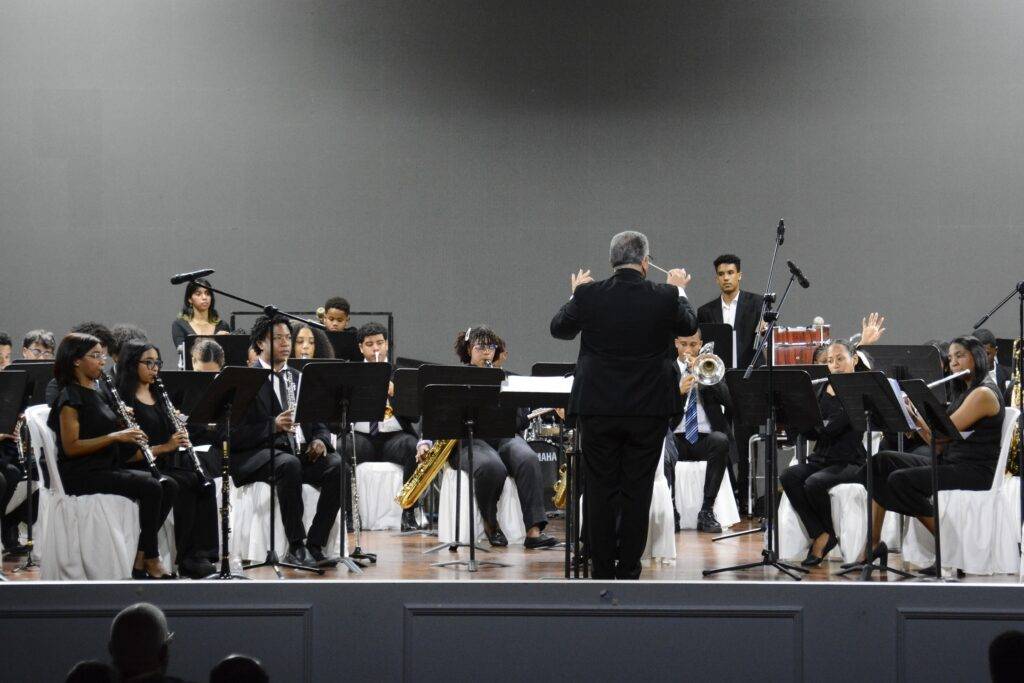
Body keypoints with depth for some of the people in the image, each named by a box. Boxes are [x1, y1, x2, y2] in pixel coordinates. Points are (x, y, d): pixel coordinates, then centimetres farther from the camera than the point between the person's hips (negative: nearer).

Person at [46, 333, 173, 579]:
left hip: (106, 467, 8)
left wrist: (128, 432, 2)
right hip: (80, 475, -8)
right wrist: (115, 436, -21)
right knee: (149, 487, -23)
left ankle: (141, 558, -12)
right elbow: (71, 446, -17)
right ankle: (149, 559, -14)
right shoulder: (69, 397, -9)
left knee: (156, 483, -13)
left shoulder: (97, 394, 17)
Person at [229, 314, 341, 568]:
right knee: (289, 464, -38)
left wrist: (320, 440, -4)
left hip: (301, 452, 6)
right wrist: (273, 425, -24)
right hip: (258, 455, -5)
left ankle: (314, 546, -22)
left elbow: (319, 423, 19)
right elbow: (236, 433, -10)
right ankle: (296, 548, -32)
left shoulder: (298, 378, 20)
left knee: (336, 465, -24)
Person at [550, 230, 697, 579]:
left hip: (597, 408, 1)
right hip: (648, 409, 0)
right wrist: (678, 290, 28)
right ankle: (628, 567, 8)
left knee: (600, 488, 8)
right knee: (637, 490, 6)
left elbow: (559, 328, 10)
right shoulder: (664, 297, -9)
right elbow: (689, 326, 12)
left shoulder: (589, 295, -8)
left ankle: (603, 567, 10)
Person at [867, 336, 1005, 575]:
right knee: (881, 462, -3)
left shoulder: (984, 393, -11)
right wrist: (914, 415, 5)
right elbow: (939, 445, 15)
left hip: (974, 472, -10)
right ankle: (873, 543, -7)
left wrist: (915, 412, -6)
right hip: (950, 464, 10)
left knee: (901, 480, -25)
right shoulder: (964, 392, 20)